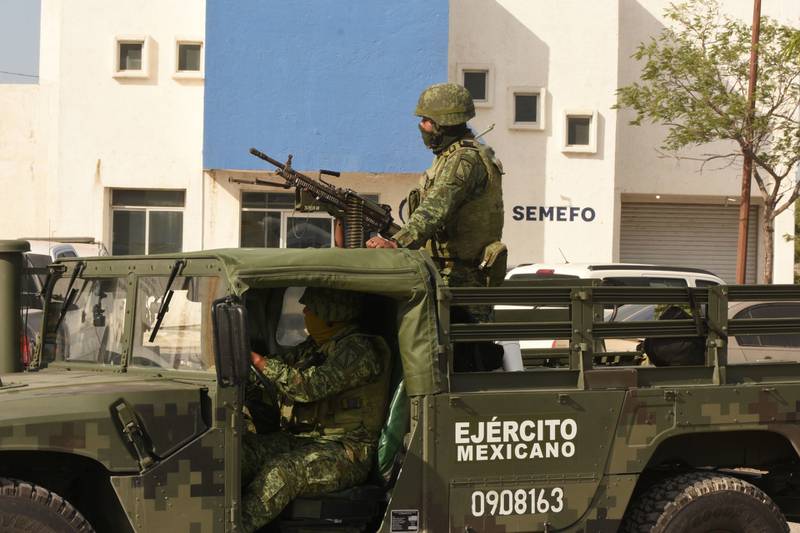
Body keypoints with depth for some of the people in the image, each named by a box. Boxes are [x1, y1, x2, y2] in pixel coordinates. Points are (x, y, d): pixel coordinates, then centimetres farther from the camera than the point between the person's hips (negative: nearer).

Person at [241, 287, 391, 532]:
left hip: (345, 452, -8)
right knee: (242, 449, -19)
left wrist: (258, 360, -20)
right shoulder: (315, 347, 18)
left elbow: (309, 386, -20)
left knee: (282, 470, -35)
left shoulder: (360, 349, -11)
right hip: (302, 439, 8)